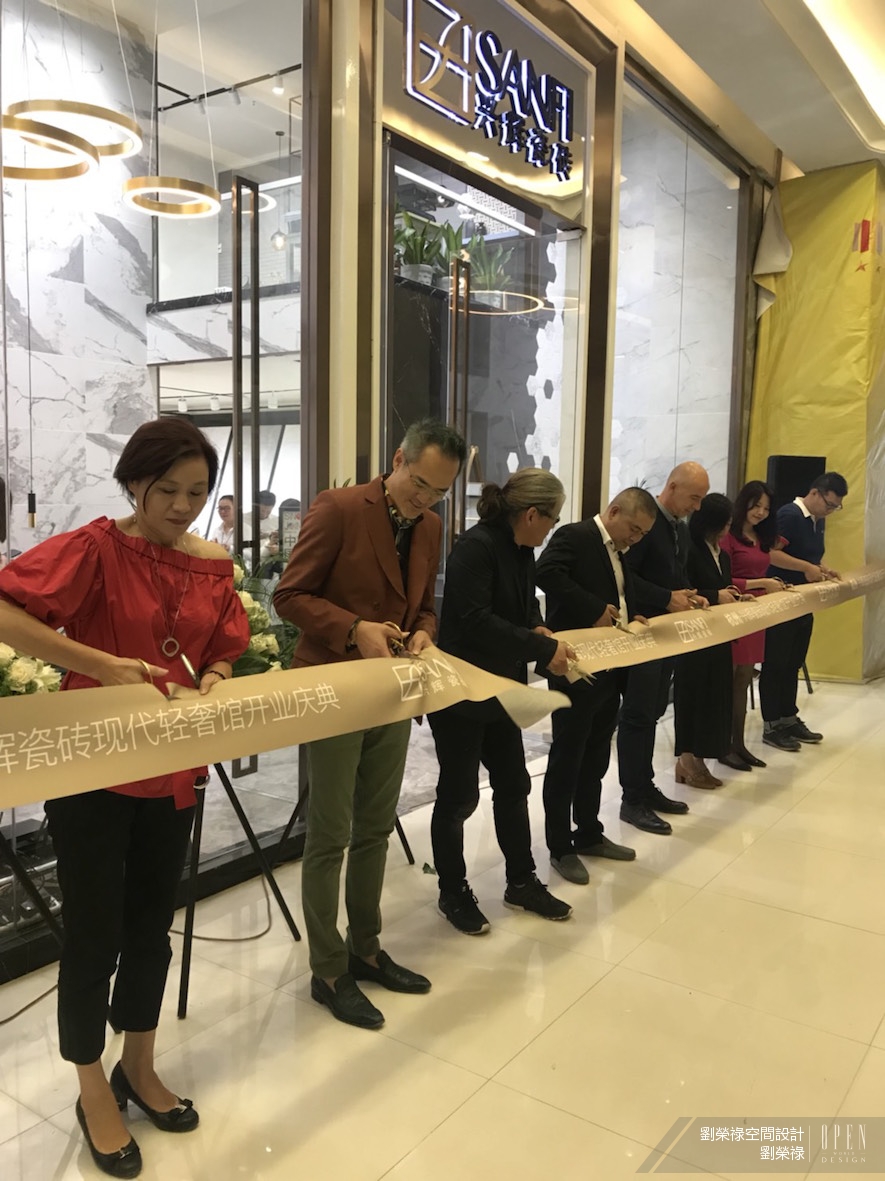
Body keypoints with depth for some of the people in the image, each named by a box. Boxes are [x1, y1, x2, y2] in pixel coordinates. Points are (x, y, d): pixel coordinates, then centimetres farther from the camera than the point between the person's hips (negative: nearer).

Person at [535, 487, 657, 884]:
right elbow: (546, 573, -28)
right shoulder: (574, 536, -11)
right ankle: (560, 848, 13)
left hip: (609, 668, 9)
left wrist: (630, 620, 1)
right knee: (567, 756, 2)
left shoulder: (620, 552, 16)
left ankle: (589, 834, 31)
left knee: (596, 755, 17)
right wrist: (595, 609, -26)